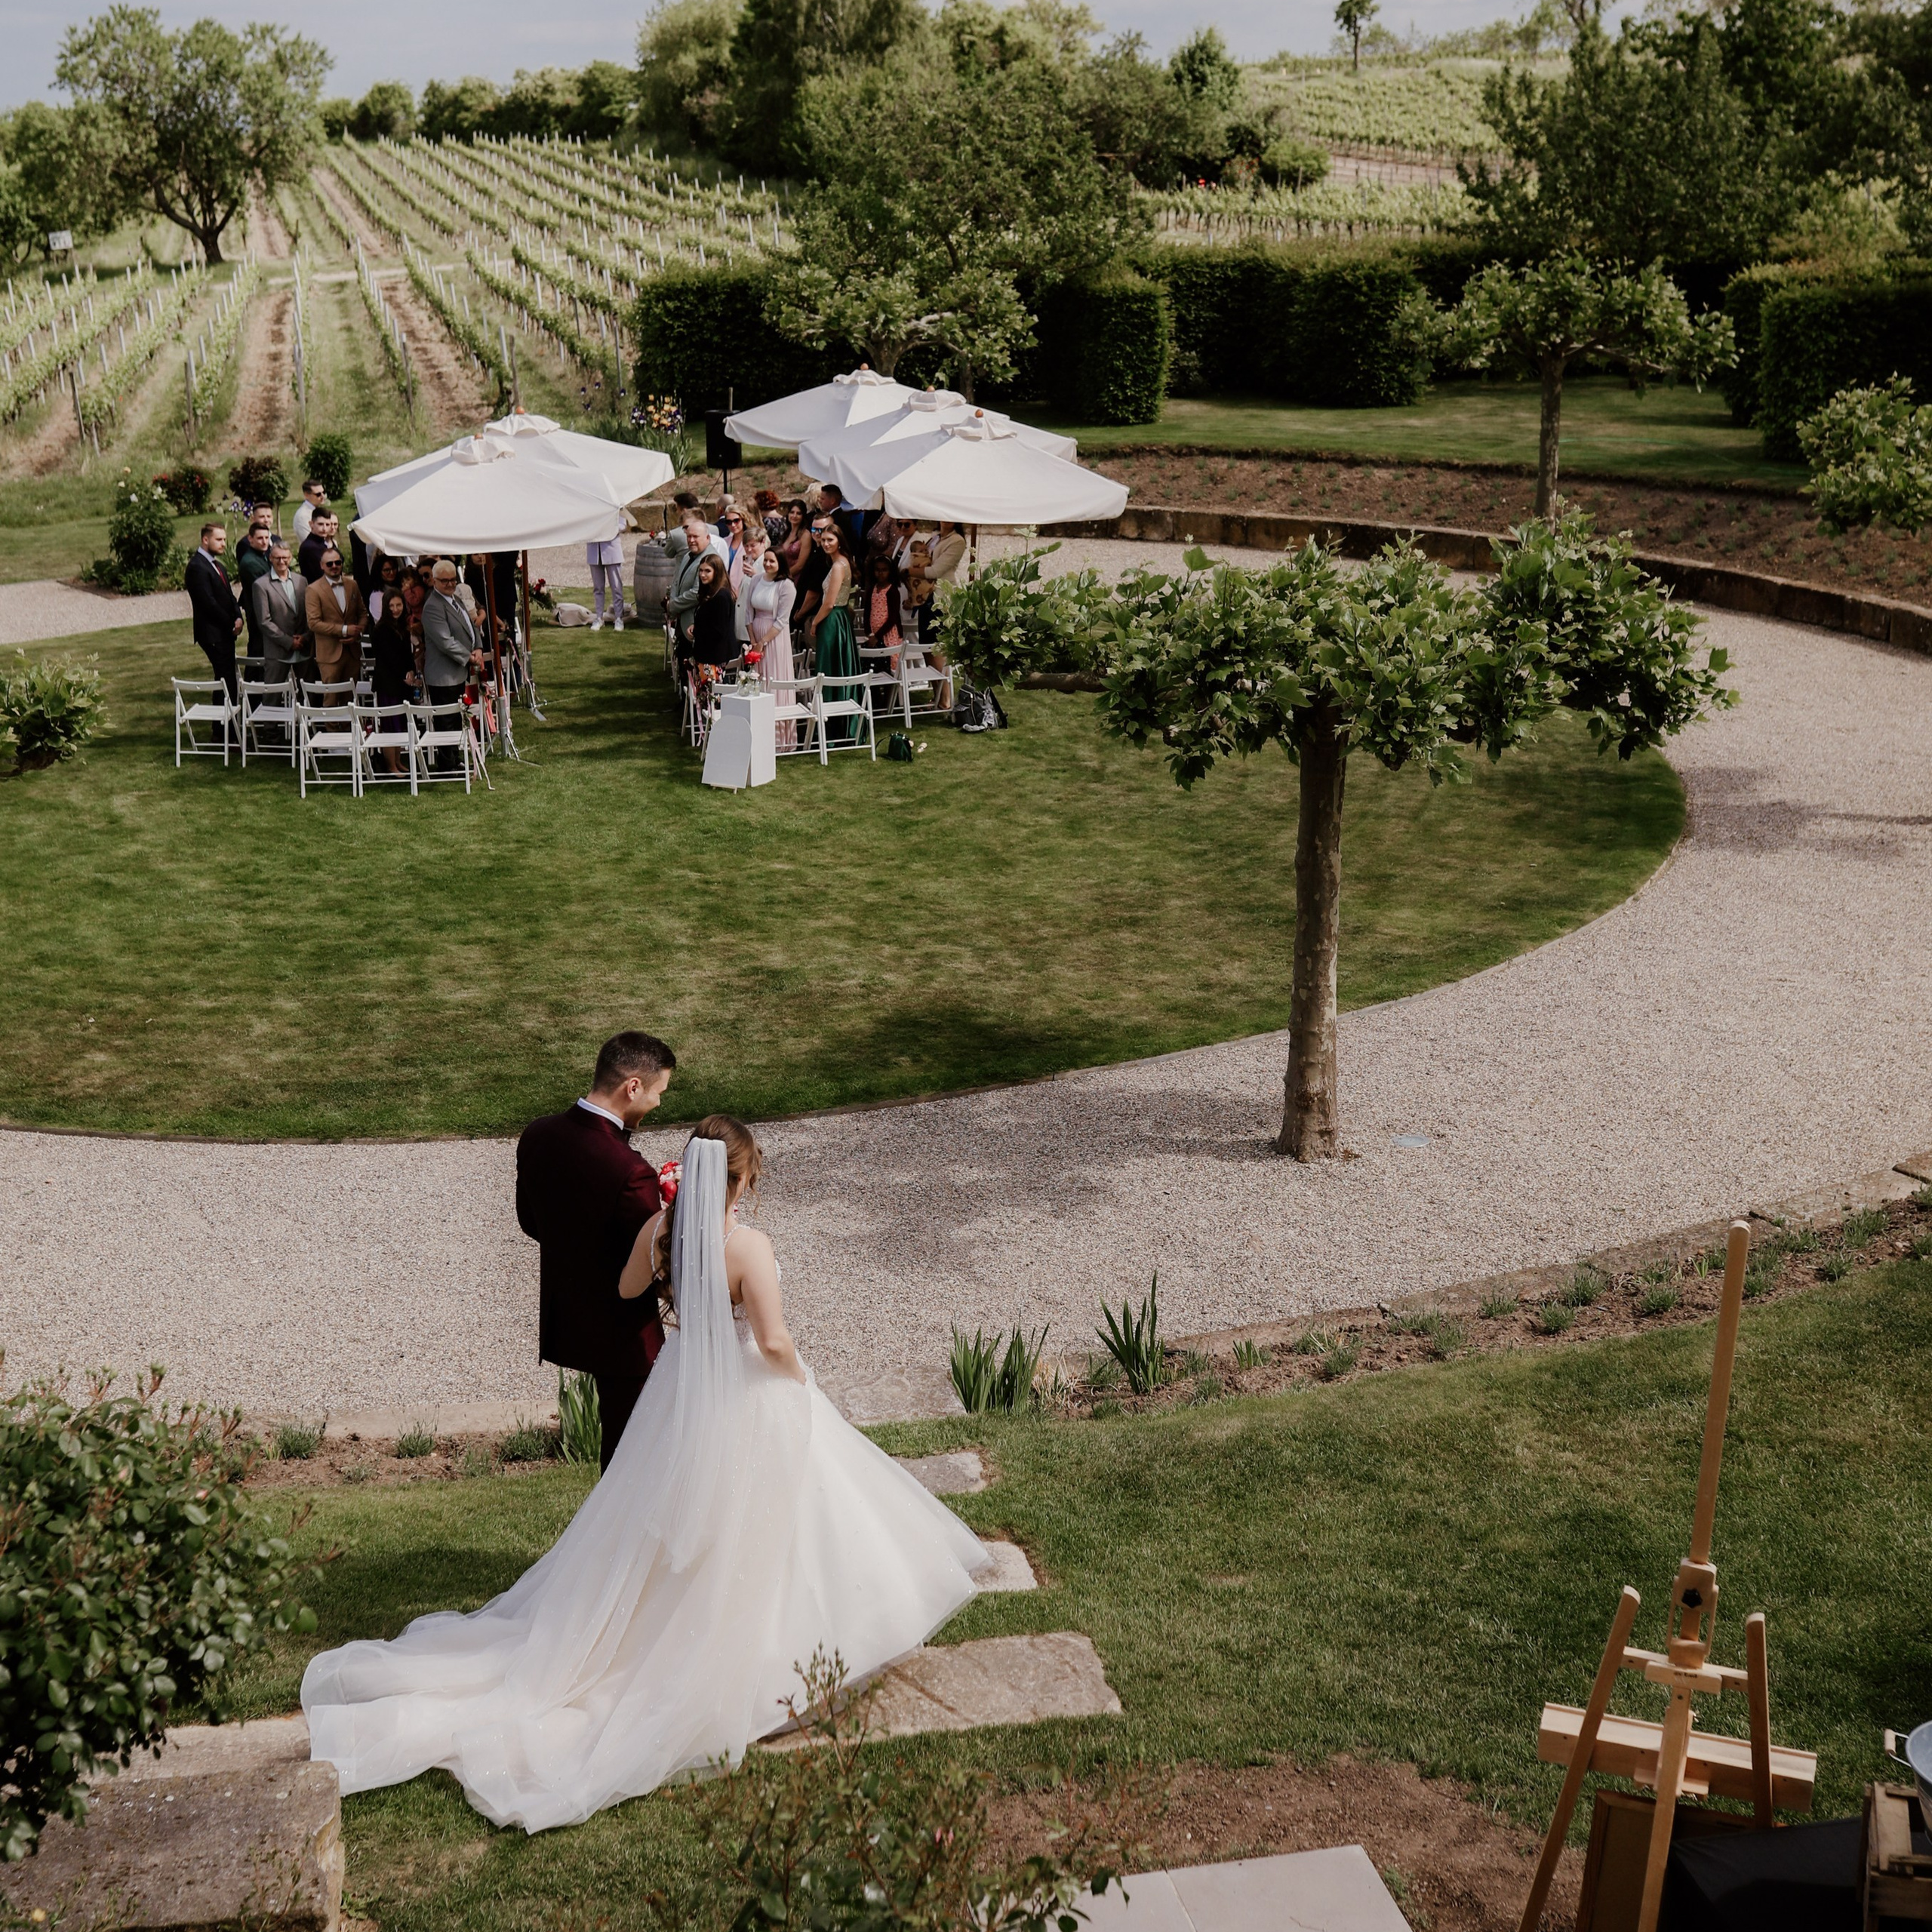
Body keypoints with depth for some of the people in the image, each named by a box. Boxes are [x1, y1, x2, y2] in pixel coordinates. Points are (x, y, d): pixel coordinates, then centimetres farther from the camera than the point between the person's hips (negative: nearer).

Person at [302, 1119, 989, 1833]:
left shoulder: (659, 1229, -8)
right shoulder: (749, 1246, -26)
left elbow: (629, 1290, 11)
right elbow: (773, 1339, -25)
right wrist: (799, 1381, -5)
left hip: (681, 1391, 6)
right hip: (748, 1402, -6)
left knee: (669, 1523, 23)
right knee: (748, 1528, 11)